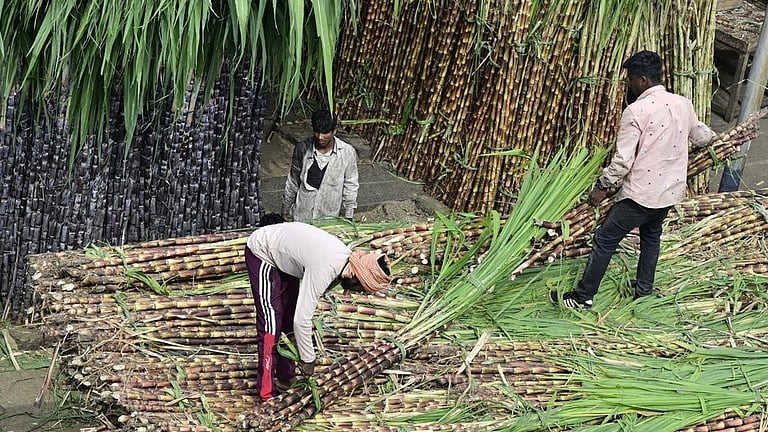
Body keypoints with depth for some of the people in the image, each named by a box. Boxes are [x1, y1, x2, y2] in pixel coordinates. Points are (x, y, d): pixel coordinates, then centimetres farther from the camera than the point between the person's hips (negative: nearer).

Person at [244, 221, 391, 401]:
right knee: (271, 322, -13)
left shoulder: (346, 255, -11)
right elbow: (302, 319, -33)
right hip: (261, 252, -9)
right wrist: (308, 360, -22)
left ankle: (285, 379, 17)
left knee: (289, 316, 9)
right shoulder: (324, 269, -37)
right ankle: (266, 391, -10)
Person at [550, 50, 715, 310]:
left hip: (640, 193, -7)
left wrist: (602, 186, -6)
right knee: (652, 235, 28)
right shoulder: (683, 104, 1)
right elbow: (703, 137, 18)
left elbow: (623, 160, -20)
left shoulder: (636, 111, -19)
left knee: (605, 240, 5)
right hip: (671, 191, 7)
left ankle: (583, 297, 10)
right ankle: (644, 288, 36)